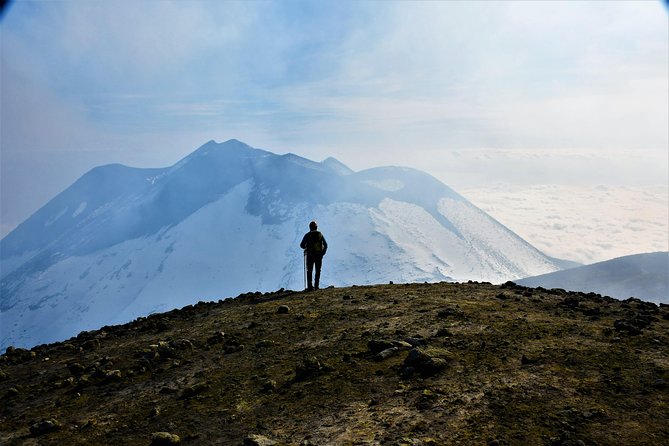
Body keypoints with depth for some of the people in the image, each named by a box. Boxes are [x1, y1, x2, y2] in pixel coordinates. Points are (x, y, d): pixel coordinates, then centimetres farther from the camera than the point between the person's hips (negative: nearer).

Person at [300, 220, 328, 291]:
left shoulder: (307, 235, 0)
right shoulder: (320, 234, 6)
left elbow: (302, 245, 0)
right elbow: (325, 245, 6)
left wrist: (306, 247, 20)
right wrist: (323, 253, 14)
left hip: (310, 255, -1)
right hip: (319, 255, 2)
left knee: (309, 271, 5)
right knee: (318, 271, 9)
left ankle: (310, 286, -3)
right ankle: (316, 286, 2)